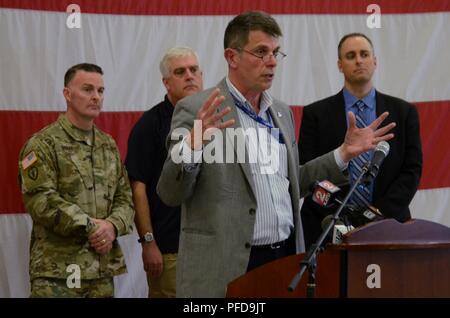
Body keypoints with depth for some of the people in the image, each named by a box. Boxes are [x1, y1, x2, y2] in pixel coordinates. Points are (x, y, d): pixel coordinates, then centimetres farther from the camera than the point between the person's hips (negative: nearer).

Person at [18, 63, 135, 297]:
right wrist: (89, 227, -16)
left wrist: (113, 225, -7)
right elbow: (40, 200, -14)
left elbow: (124, 196, 14)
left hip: (103, 268, 6)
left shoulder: (109, 145, 17)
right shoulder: (43, 144, -4)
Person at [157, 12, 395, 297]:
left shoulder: (282, 112, 13)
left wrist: (344, 154, 13)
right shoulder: (195, 110, -6)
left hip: (285, 255, 6)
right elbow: (170, 195, -10)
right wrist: (192, 146, -27)